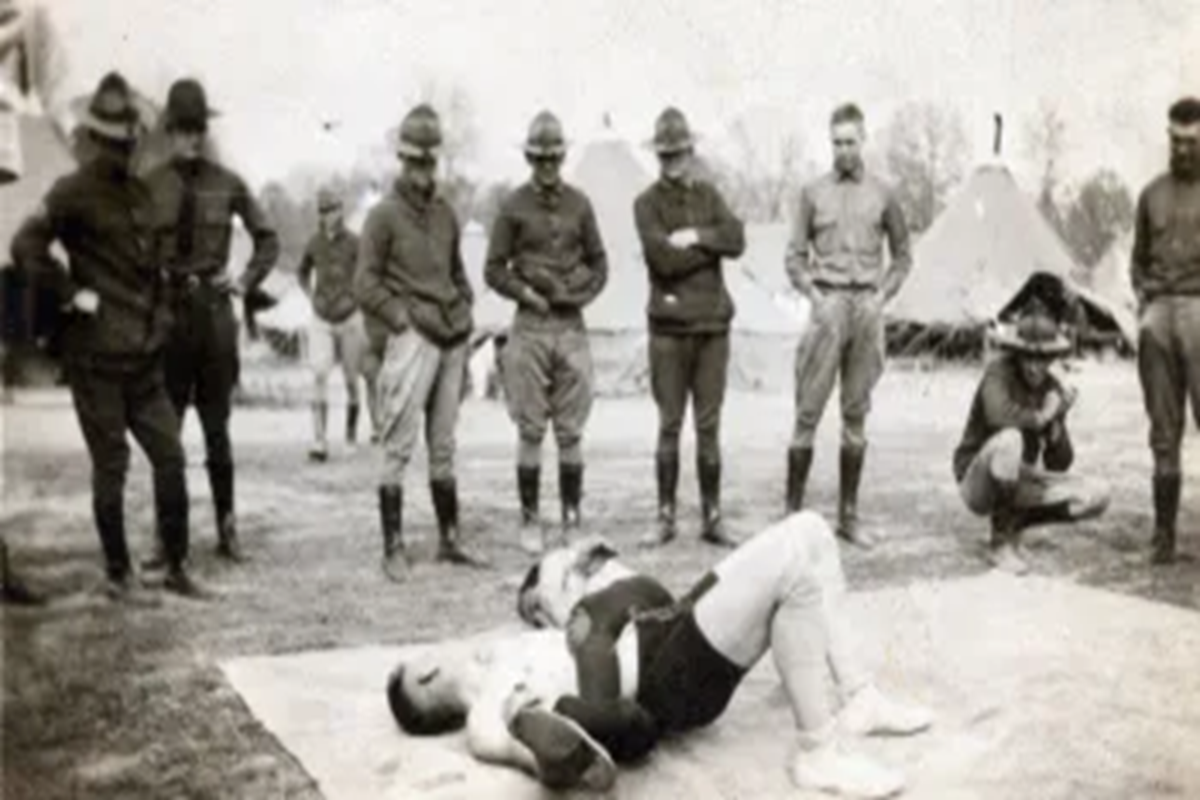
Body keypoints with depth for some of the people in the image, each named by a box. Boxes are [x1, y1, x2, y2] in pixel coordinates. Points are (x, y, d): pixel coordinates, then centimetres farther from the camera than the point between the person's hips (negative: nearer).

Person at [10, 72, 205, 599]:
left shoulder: (140, 191, 13)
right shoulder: (74, 193, -7)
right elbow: (25, 248, -16)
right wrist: (73, 293, -14)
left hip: (144, 357, 6)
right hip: (97, 357, -6)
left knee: (170, 457, 5)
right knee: (111, 466, 2)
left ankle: (177, 568, 16)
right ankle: (118, 574, 16)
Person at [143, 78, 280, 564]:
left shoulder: (228, 184, 2)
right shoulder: (149, 186, -2)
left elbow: (268, 239, 13)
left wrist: (246, 282, 4)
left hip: (215, 310, 1)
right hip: (168, 311, -1)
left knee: (217, 427, 8)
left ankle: (227, 528, 17)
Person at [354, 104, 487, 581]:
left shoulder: (445, 214, 16)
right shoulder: (385, 215, -2)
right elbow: (365, 284, -4)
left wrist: (463, 314, 11)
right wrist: (403, 318, -10)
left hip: (452, 341, 6)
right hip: (413, 341, -6)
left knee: (444, 447, 12)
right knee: (399, 448, -4)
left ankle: (450, 539, 20)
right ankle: (393, 548, 2)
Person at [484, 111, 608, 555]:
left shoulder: (579, 204, 9)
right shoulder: (513, 207, 1)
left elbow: (599, 262, 14)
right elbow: (494, 269, 2)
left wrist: (582, 293, -2)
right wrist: (526, 293, -10)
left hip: (572, 326, 2)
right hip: (530, 327, -2)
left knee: (571, 431, 5)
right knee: (531, 430, 1)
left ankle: (572, 519, 14)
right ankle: (530, 522, 10)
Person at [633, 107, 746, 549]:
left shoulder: (709, 195, 13)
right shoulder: (648, 202, 2)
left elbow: (737, 240, -2)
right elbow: (663, 258, -14)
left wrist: (697, 237, -14)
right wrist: (712, 245, -5)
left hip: (713, 323, 3)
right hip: (669, 325, -3)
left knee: (709, 427, 6)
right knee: (669, 426, 1)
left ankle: (712, 517, 12)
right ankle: (666, 517, 10)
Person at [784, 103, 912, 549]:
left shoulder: (882, 195, 8)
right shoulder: (814, 193, 5)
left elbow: (902, 255, 15)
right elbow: (795, 257, 6)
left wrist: (883, 296, 1)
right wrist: (815, 297, -7)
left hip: (867, 307, 2)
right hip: (828, 305, -2)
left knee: (856, 415, 7)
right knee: (808, 411, -4)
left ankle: (849, 515, 14)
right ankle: (793, 511, 2)